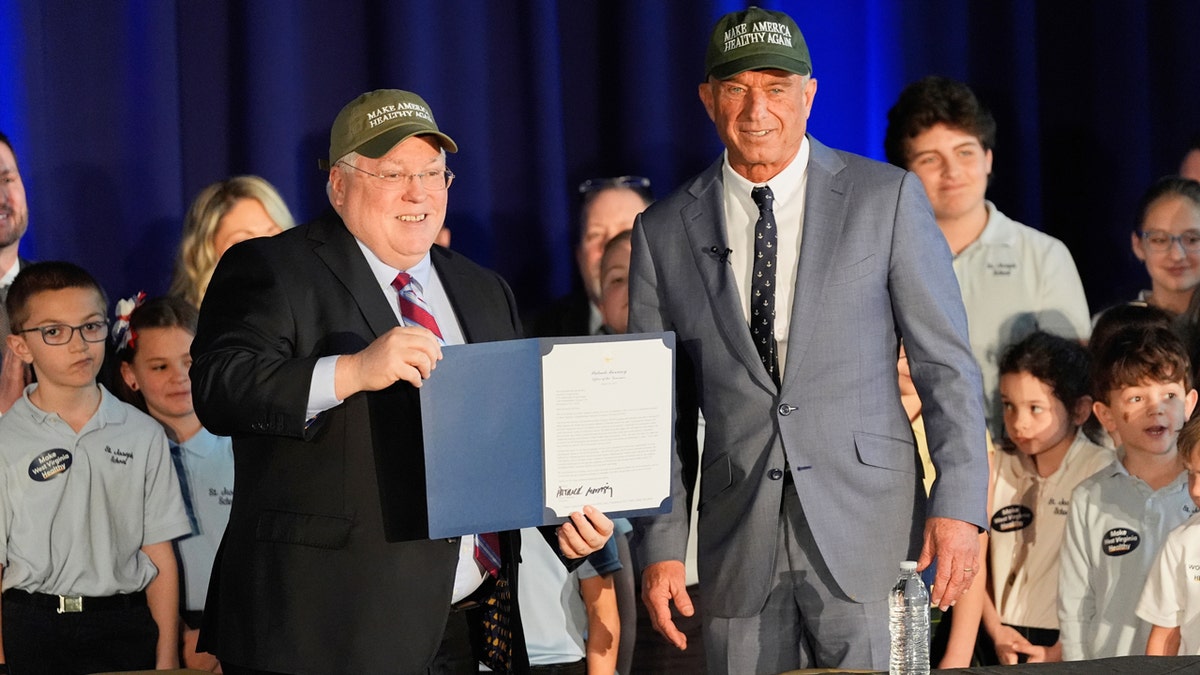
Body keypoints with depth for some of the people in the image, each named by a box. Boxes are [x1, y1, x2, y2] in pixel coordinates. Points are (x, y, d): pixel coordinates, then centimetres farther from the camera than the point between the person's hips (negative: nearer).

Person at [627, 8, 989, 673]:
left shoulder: (887, 198, 2)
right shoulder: (664, 232, 8)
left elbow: (947, 363, 1)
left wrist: (959, 505, -7)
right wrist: (660, 546, 3)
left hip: (867, 522, -2)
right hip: (739, 540, 2)